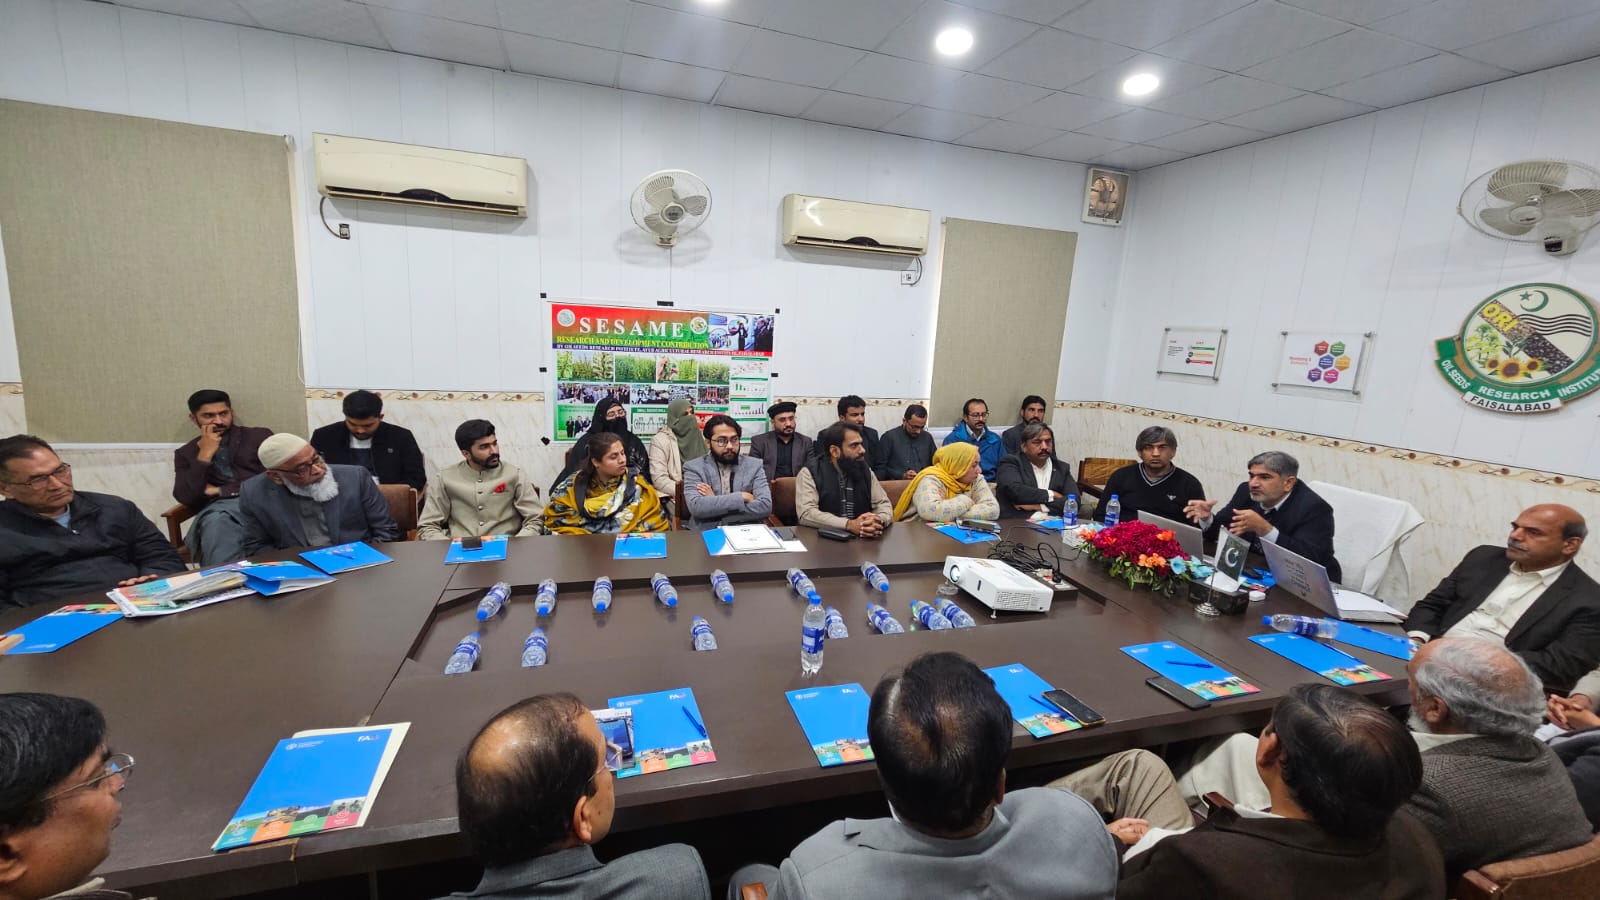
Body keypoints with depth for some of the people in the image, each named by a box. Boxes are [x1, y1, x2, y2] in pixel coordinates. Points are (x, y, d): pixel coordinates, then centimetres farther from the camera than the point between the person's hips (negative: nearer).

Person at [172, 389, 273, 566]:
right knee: (217, 523, -36)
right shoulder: (185, 453, 21)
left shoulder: (259, 436, 15)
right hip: (218, 508, 2)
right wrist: (205, 454, 1)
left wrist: (220, 490, 3)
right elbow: (186, 498, 6)